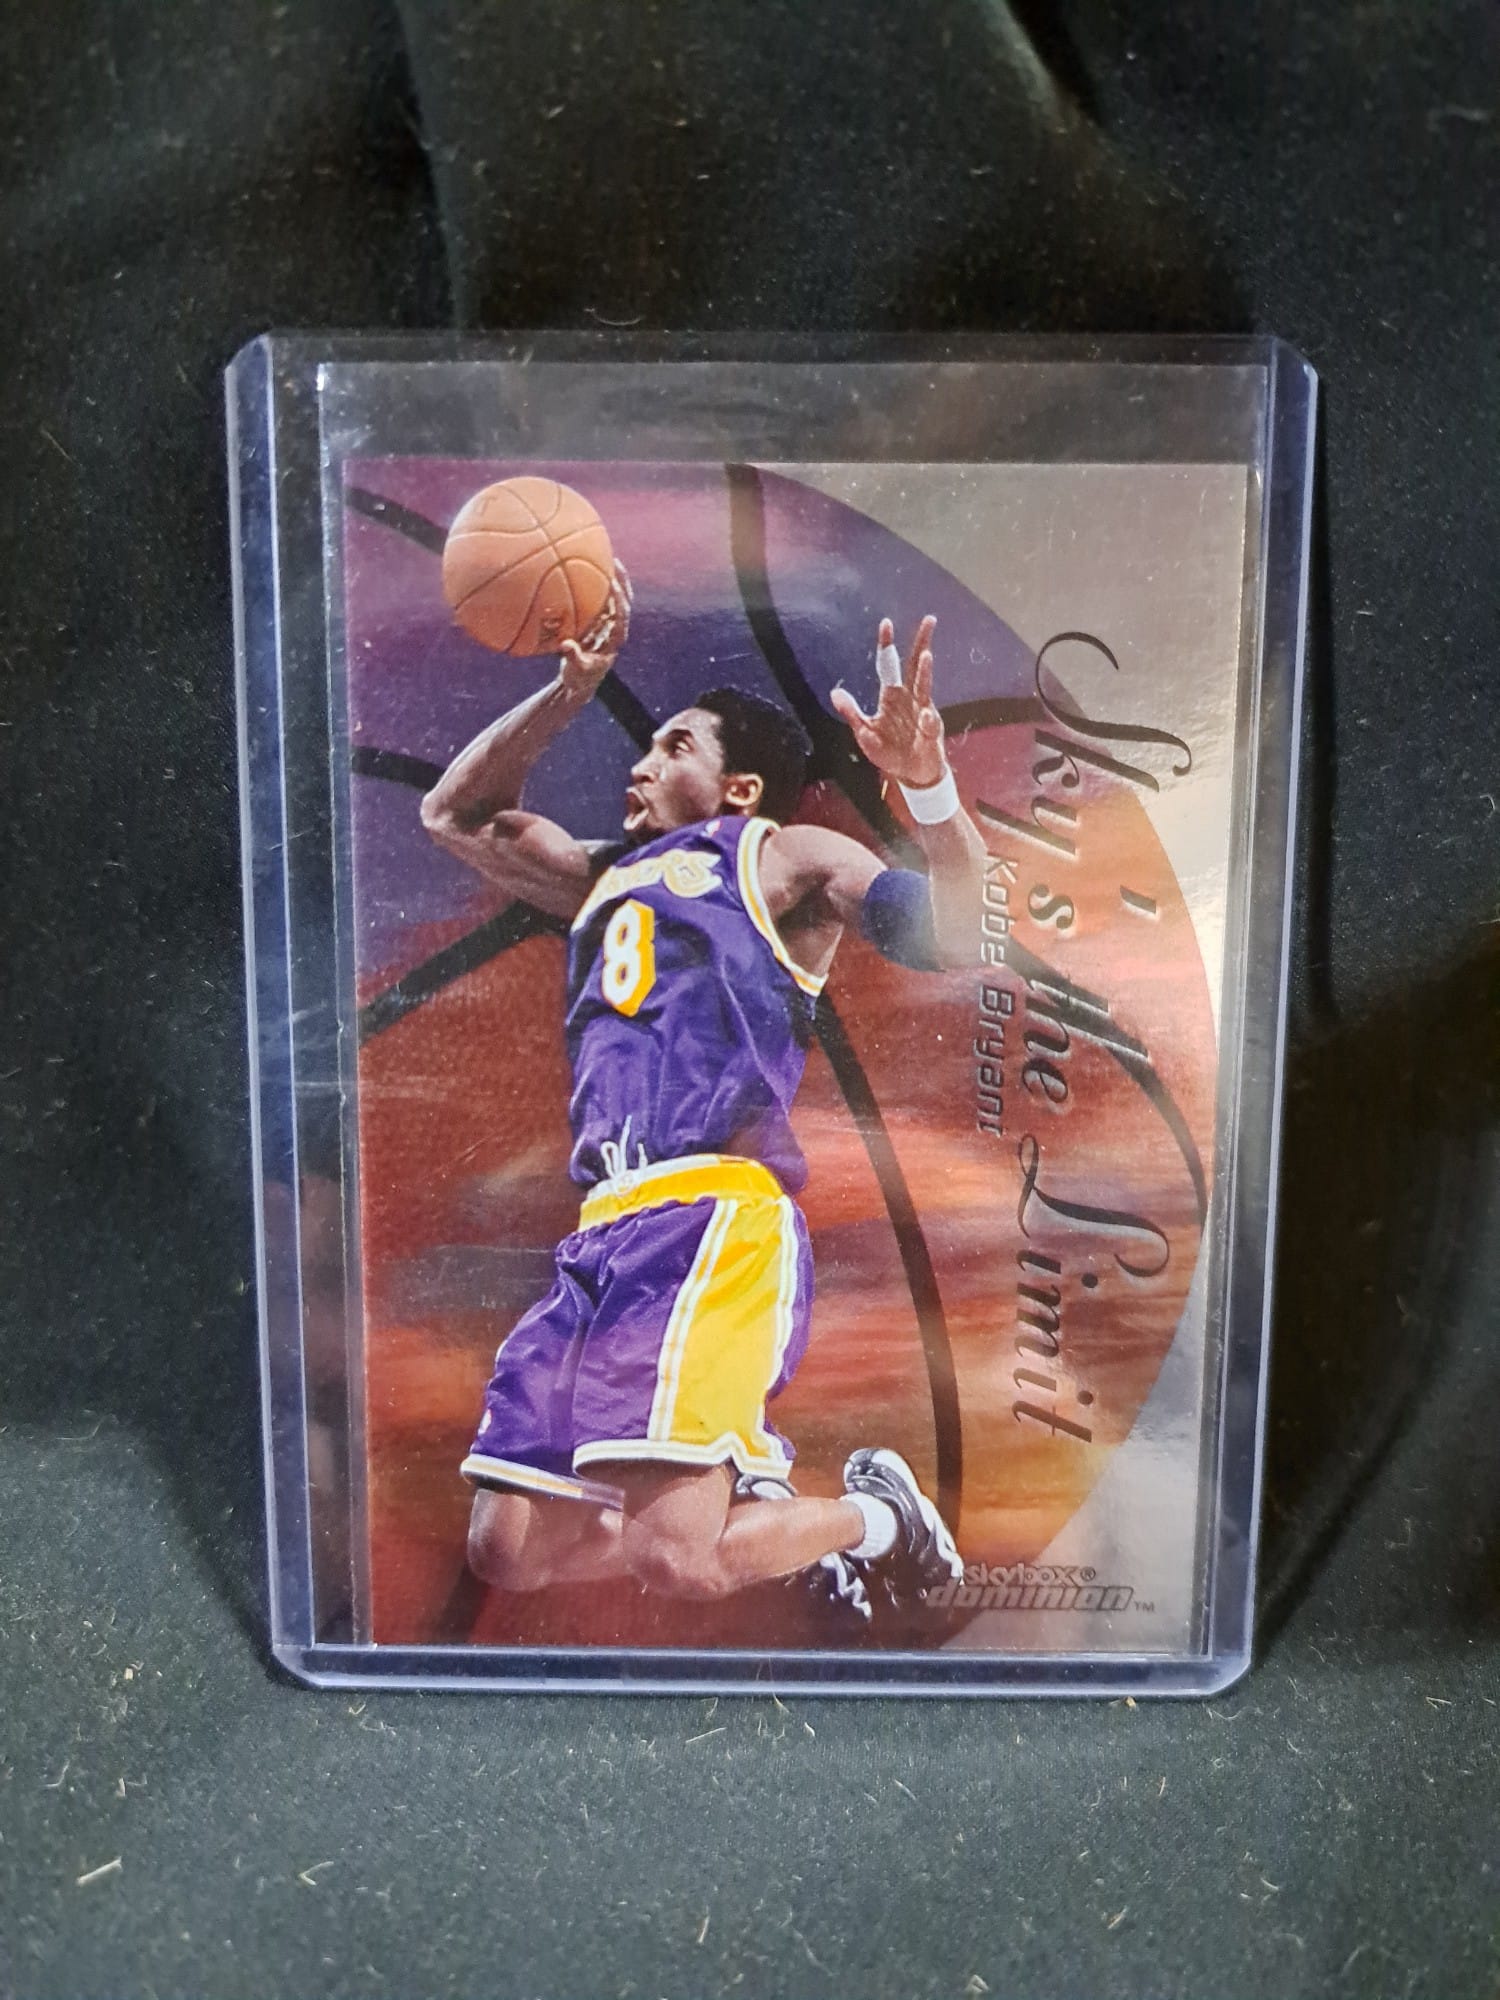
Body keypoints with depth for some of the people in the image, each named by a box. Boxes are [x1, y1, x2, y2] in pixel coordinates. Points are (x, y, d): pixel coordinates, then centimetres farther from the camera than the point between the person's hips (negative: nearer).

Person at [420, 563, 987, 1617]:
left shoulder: (785, 857, 9)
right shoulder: (609, 875, 28)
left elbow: (962, 935, -4)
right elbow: (457, 814, 32)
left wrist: (928, 782, -21)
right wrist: (572, 687, 23)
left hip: (716, 1214, -7)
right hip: (606, 1232, 7)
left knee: (676, 1560, -18)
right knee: (507, 1554, 5)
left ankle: (877, 1513, 12)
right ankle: (751, 1483, 24)